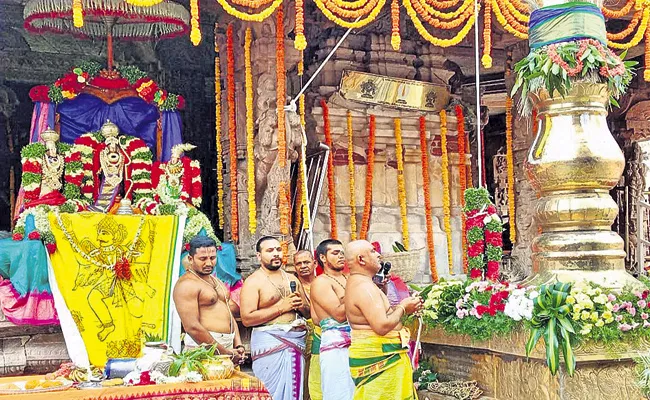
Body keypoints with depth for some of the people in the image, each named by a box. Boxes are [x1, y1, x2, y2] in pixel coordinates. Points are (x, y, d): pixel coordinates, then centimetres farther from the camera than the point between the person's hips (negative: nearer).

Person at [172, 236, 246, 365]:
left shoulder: (217, 282, 18)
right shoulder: (187, 285, -10)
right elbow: (192, 327, -18)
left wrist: (238, 346, 6)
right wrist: (225, 353, -16)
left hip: (229, 346, 8)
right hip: (204, 345, -8)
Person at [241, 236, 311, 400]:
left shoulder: (292, 279, 16)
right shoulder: (253, 282, -2)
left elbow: (308, 313, 22)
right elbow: (247, 319, -13)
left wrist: (301, 306, -2)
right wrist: (281, 307, -13)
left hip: (297, 342, 6)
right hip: (270, 342, -5)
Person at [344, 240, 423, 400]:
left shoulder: (357, 283, 15)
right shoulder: (364, 286, -19)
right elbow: (382, 326, -26)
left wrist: (404, 307, 9)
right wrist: (402, 308, -9)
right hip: (378, 358, -10)